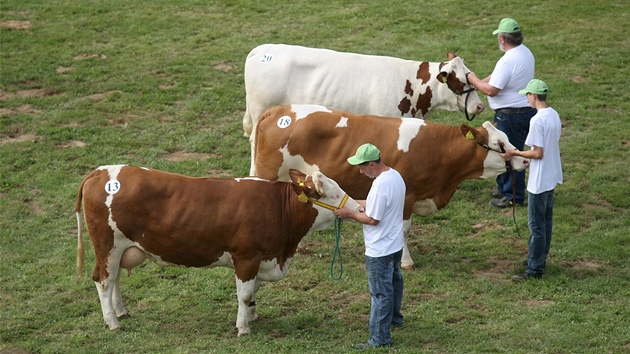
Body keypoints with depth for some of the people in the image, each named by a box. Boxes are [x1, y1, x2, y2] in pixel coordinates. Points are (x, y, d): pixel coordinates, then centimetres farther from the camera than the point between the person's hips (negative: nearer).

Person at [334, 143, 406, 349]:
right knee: (393, 282, 27)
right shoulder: (395, 175, 2)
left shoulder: (381, 185, -29)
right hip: (395, 244, 10)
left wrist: (350, 214, -10)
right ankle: (394, 318, 47)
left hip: (380, 250, -10)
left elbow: (372, 218, -24)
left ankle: (379, 338, 5)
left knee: (380, 293, -2)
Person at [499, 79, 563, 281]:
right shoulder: (554, 115, 5)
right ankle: (539, 259, 30)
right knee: (545, 222, 18)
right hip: (552, 177, 9)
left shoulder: (537, 120, -23)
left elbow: (538, 153, -22)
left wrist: (515, 154, -12)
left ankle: (534, 270, 2)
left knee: (536, 225, -3)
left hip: (539, 181, -9)